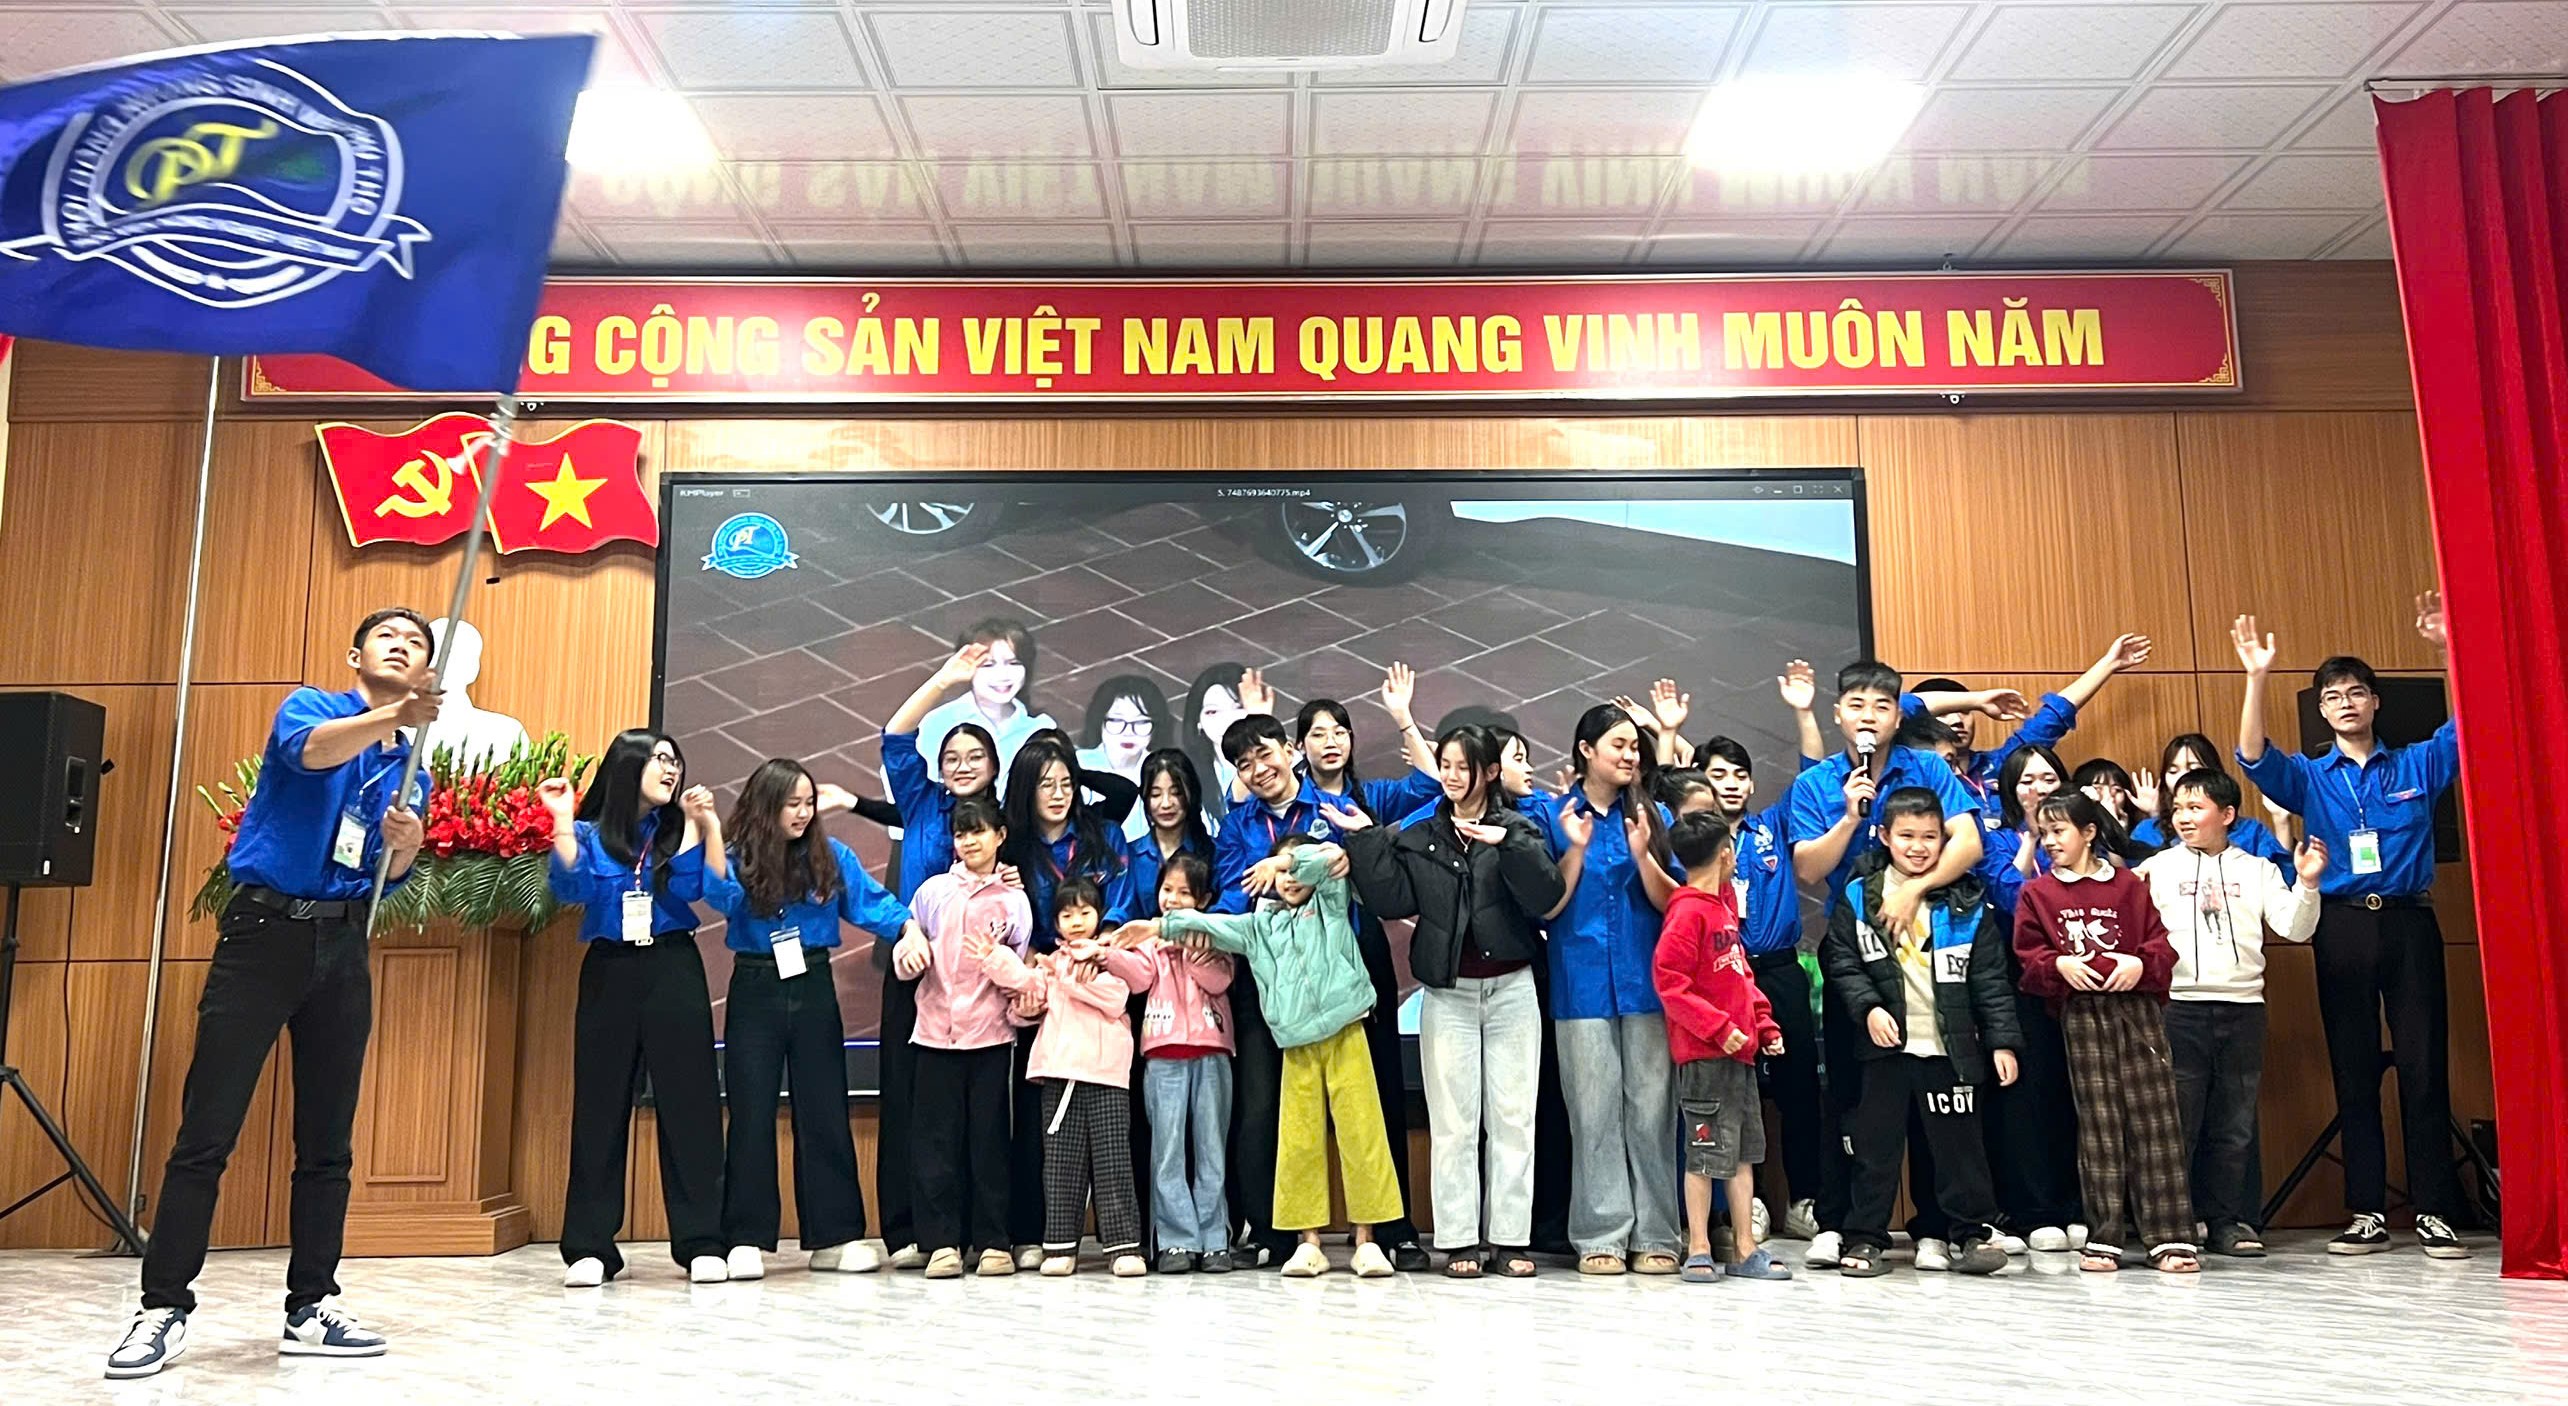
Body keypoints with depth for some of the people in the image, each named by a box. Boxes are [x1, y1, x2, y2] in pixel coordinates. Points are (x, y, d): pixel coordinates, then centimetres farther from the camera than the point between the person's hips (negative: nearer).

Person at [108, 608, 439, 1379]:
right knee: (206, 1132, -5)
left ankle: (310, 1310, 13)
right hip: (265, 930, -5)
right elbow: (313, 749, -25)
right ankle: (162, 1308, 4)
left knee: (328, 1142, 6)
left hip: (344, 947, 5)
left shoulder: (412, 767, 15)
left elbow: (391, 875, 10)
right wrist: (393, 717, -45)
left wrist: (407, 844, -14)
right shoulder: (310, 706, 0)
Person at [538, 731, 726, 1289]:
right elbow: (571, 888, -9)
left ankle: (701, 1243, 2)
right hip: (609, 973, 0)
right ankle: (589, 1247, 8)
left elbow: (688, 889, -4)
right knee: (600, 1105, 1)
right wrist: (562, 820, -15)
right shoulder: (589, 833, 7)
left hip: (673, 971, 1)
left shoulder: (674, 831, 10)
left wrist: (693, 823, -8)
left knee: (688, 1102, -2)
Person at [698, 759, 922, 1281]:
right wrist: (711, 832, -29)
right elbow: (723, 899, -22)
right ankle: (747, 1239, 10)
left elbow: (873, 903, -4)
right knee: (752, 1113, 1)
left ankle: (834, 1237, 14)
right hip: (755, 989, -2)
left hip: (813, 988, 2)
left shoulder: (832, 857, 1)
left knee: (824, 1111, 6)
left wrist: (910, 927, -23)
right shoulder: (740, 858, -3)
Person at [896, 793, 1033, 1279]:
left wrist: (998, 959, -14)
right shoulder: (932, 891, 10)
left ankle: (993, 1242, 10)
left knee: (989, 1138, 2)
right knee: (935, 1139, 1)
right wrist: (909, 955, -10)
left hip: (991, 1034, -1)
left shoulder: (1013, 898, 6)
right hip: (936, 1032, 1)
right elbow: (904, 963, 12)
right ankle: (943, 1242, 7)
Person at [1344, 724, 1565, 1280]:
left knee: (1513, 1118, 1)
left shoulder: (1518, 830, 3)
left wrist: (1506, 843, -21)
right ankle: (1459, 1240, 7)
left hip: (1511, 988, -1)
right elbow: (1394, 900, -4)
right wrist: (1367, 841, -9)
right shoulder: (1418, 836, 9)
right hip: (1447, 993, 1)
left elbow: (1546, 896, -12)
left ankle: (1510, 1239, 8)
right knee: (1452, 1121, 2)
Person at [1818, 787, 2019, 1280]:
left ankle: (1972, 1233, 20)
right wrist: (1867, 1007, -13)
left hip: (1950, 1046, 0)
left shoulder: (1968, 902, 3)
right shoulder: (1858, 897, 1)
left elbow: (1990, 978, 3)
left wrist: (2002, 1040, -1)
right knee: (1875, 1144, 6)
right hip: (1885, 1045, 0)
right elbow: (1840, 962, 1)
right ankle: (1865, 1238, 14)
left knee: (1959, 1141, 6)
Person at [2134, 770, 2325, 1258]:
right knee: (2176, 1120, -2)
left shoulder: (2256, 870, 12)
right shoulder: (2157, 868, 7)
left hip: (2242, 1005, 2)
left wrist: (2307, 884, -9)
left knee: (2236, 1122, 7)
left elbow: (2295, 928, 5)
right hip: (2178, 1004, -2)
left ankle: (2228, 1221, 15)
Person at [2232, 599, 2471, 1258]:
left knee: (2424, 1067, -1)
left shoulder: (2418, 766, 10)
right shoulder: (2308, 777, 9)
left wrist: (2449, 647, -12)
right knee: (2354, 1073, 4)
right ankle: (2367, 1215, 10)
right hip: (2342, 927, 1)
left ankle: (2433, 1213, 5)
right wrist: (2257, 677, -20)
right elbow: (2253, 757, -9)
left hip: (2409, 923, 0)